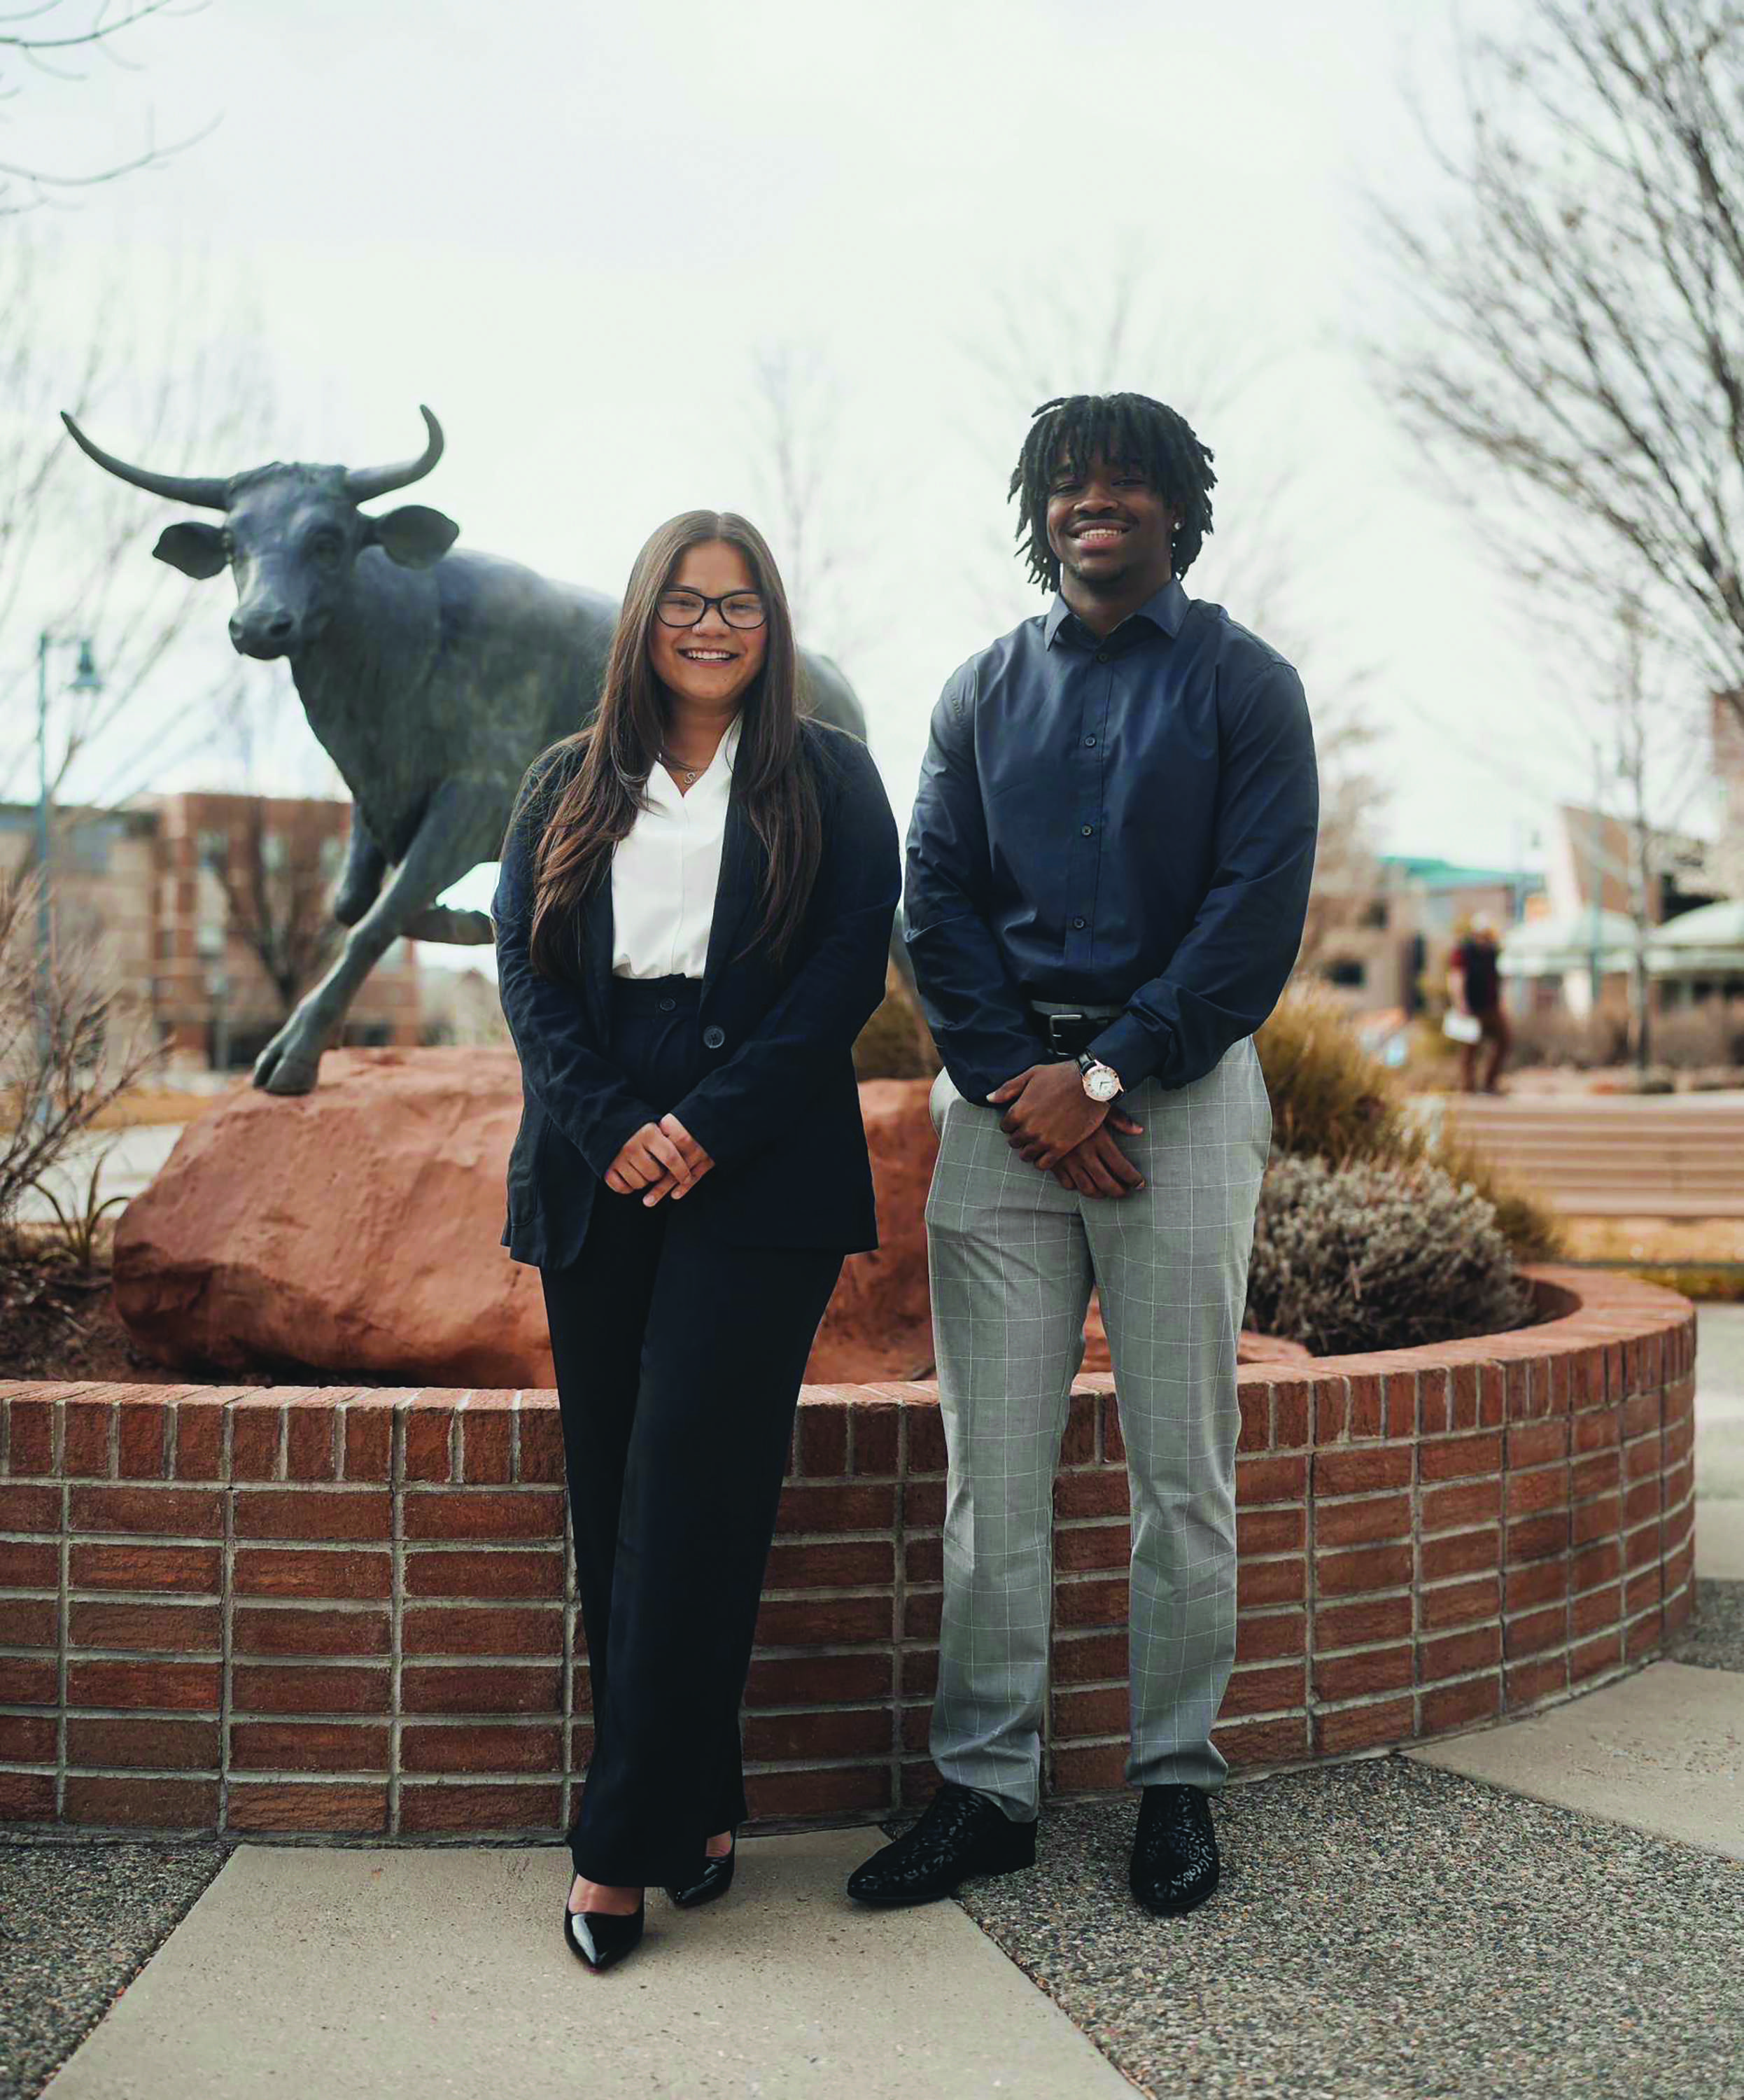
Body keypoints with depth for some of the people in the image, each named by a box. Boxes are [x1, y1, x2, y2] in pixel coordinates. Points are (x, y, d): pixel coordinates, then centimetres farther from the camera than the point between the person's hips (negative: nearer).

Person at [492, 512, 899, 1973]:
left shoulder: (828, 782, 7)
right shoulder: (569, 787, 15)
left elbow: (850, 974, -3)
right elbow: (527, 969, 5)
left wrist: (708, 1126, -12)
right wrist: (613, 1129, -10)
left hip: (758, 1178, -3)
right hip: (597, 1176, 4)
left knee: (686, 1490, -8)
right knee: (614, 1498, 4)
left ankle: (625, 1845, -3)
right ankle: (698, 1804, 16)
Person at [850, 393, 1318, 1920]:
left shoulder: (1244, 685, 5)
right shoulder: (986, 690, 15)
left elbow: (1259, 912, -4)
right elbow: (937, 898, 8)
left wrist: (1104, 1076, -12)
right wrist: (1018, 1081, -7)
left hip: (1177, 1089, -2)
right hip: (1007, 1091, 3)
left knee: (1182, 1467, 2)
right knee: (993, 1467, 1)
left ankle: (1177, 1783, 14)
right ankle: (987, 1786, 10)